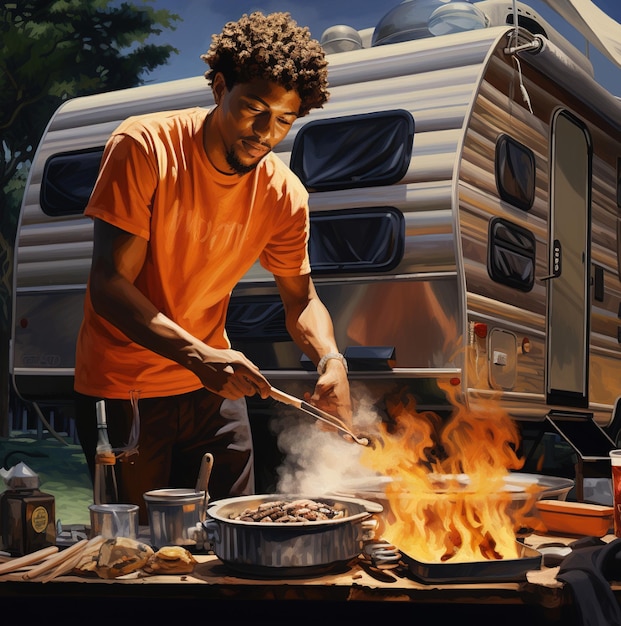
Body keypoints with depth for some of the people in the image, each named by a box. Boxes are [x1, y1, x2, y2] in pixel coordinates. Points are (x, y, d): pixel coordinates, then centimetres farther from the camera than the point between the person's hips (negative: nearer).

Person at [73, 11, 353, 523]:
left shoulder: (283, 194, -6)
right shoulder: (145, 148, -19)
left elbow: (301, 298, 6)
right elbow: (109, 286, -23)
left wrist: (330, 359, -17)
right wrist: (199, 357, -36)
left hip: (213, 385, 4)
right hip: (122, 388, -4)